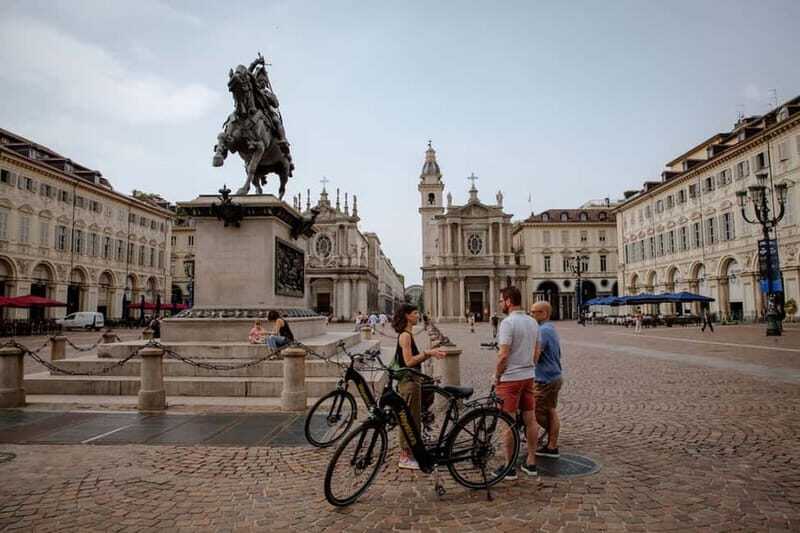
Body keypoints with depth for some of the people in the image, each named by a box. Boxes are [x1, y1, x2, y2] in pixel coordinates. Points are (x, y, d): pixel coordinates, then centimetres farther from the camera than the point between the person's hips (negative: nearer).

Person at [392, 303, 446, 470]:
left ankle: (407, 453, 24)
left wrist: (430, 354, 6)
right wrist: (427, 352, -17)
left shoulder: (407, 334, 15)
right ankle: (405, 457, 6)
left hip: (411, 380, 10)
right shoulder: (405, 335, -16)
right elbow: (409, 361, -21)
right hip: (408, 381, -10)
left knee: (409, 419, 15)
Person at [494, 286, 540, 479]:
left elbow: (503, 355, -21)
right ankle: (531, 463, 22)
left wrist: (496, 376, -8)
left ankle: (509, 467, 7)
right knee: (530, 419, 12)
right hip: (529, 376, 8)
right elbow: (537, 352, 13)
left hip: (510, 378, -8)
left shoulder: (508, 323, -18)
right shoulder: (533, 322, 8)